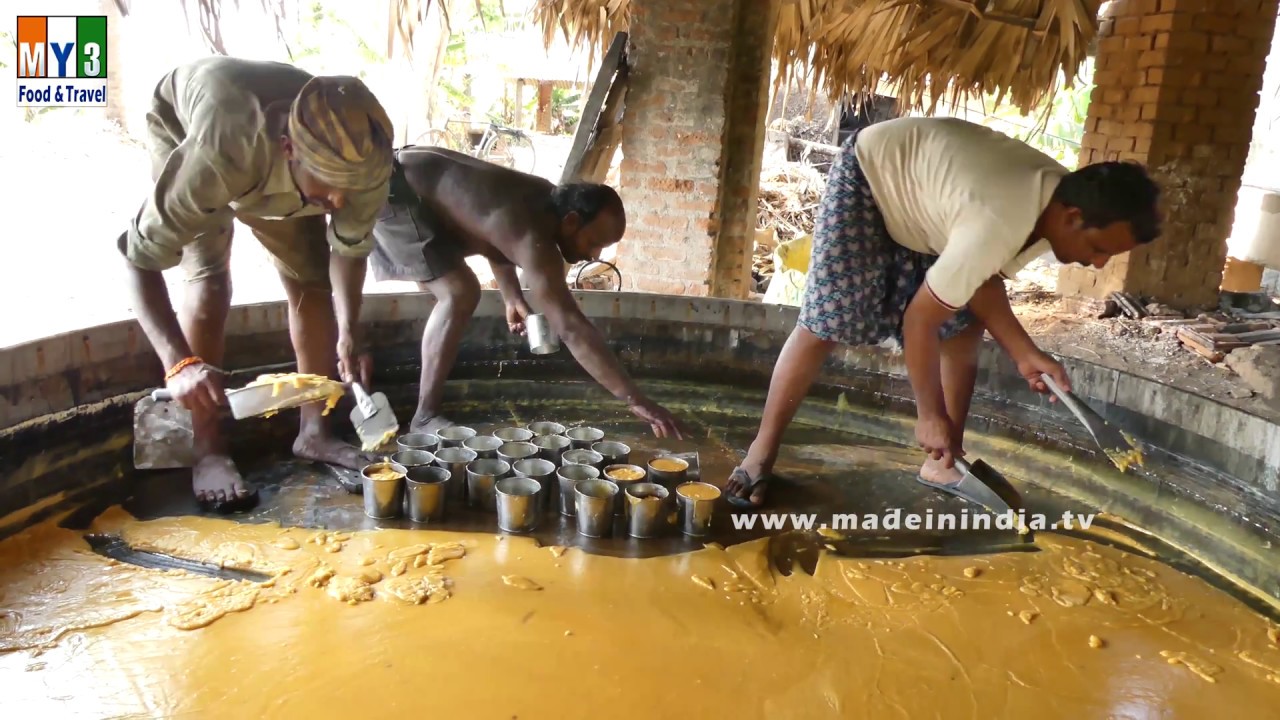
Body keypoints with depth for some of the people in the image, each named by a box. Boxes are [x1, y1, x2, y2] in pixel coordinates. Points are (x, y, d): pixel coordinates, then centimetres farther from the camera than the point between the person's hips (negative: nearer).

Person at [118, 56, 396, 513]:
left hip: (275, 165, 4)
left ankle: (314, 430, 9)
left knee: (311, 280, -4)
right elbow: (140, 257, -38)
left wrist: (349, 333, -24)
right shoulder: (217, 154, -47)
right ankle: (208, 449, -10)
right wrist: (179, 363, -51)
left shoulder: (364, 158, -34)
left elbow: (349, 245, -13)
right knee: (210, 278, -21)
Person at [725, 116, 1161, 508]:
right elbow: (920, 320, -29)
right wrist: (931, 415, -19)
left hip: (922, 189, 8)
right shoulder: (998, 224, -39)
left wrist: (1025, 353, -14)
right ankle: (762, 451, -1)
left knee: (964, 327, 1)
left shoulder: (1062, 199, -13)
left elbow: (982, 280, -4)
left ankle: (942, 463, 11)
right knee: (824, 324, -13)